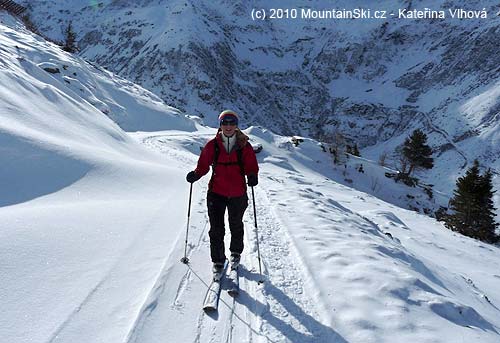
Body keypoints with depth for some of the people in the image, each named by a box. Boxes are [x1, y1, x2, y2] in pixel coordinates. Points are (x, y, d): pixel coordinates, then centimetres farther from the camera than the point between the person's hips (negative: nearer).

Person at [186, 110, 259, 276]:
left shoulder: (244, 146, -4)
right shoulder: (212, 145, -2)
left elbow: (251, 166, -3)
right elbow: (203, 165, 2)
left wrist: (252, 176, -24)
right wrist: (196, 174, -17)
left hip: (237, 194, 0)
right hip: (216, 192, 0)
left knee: (236, 226, 20)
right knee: (216, 229, 0)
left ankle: (236, 253, 43)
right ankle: (218, 261, 16)